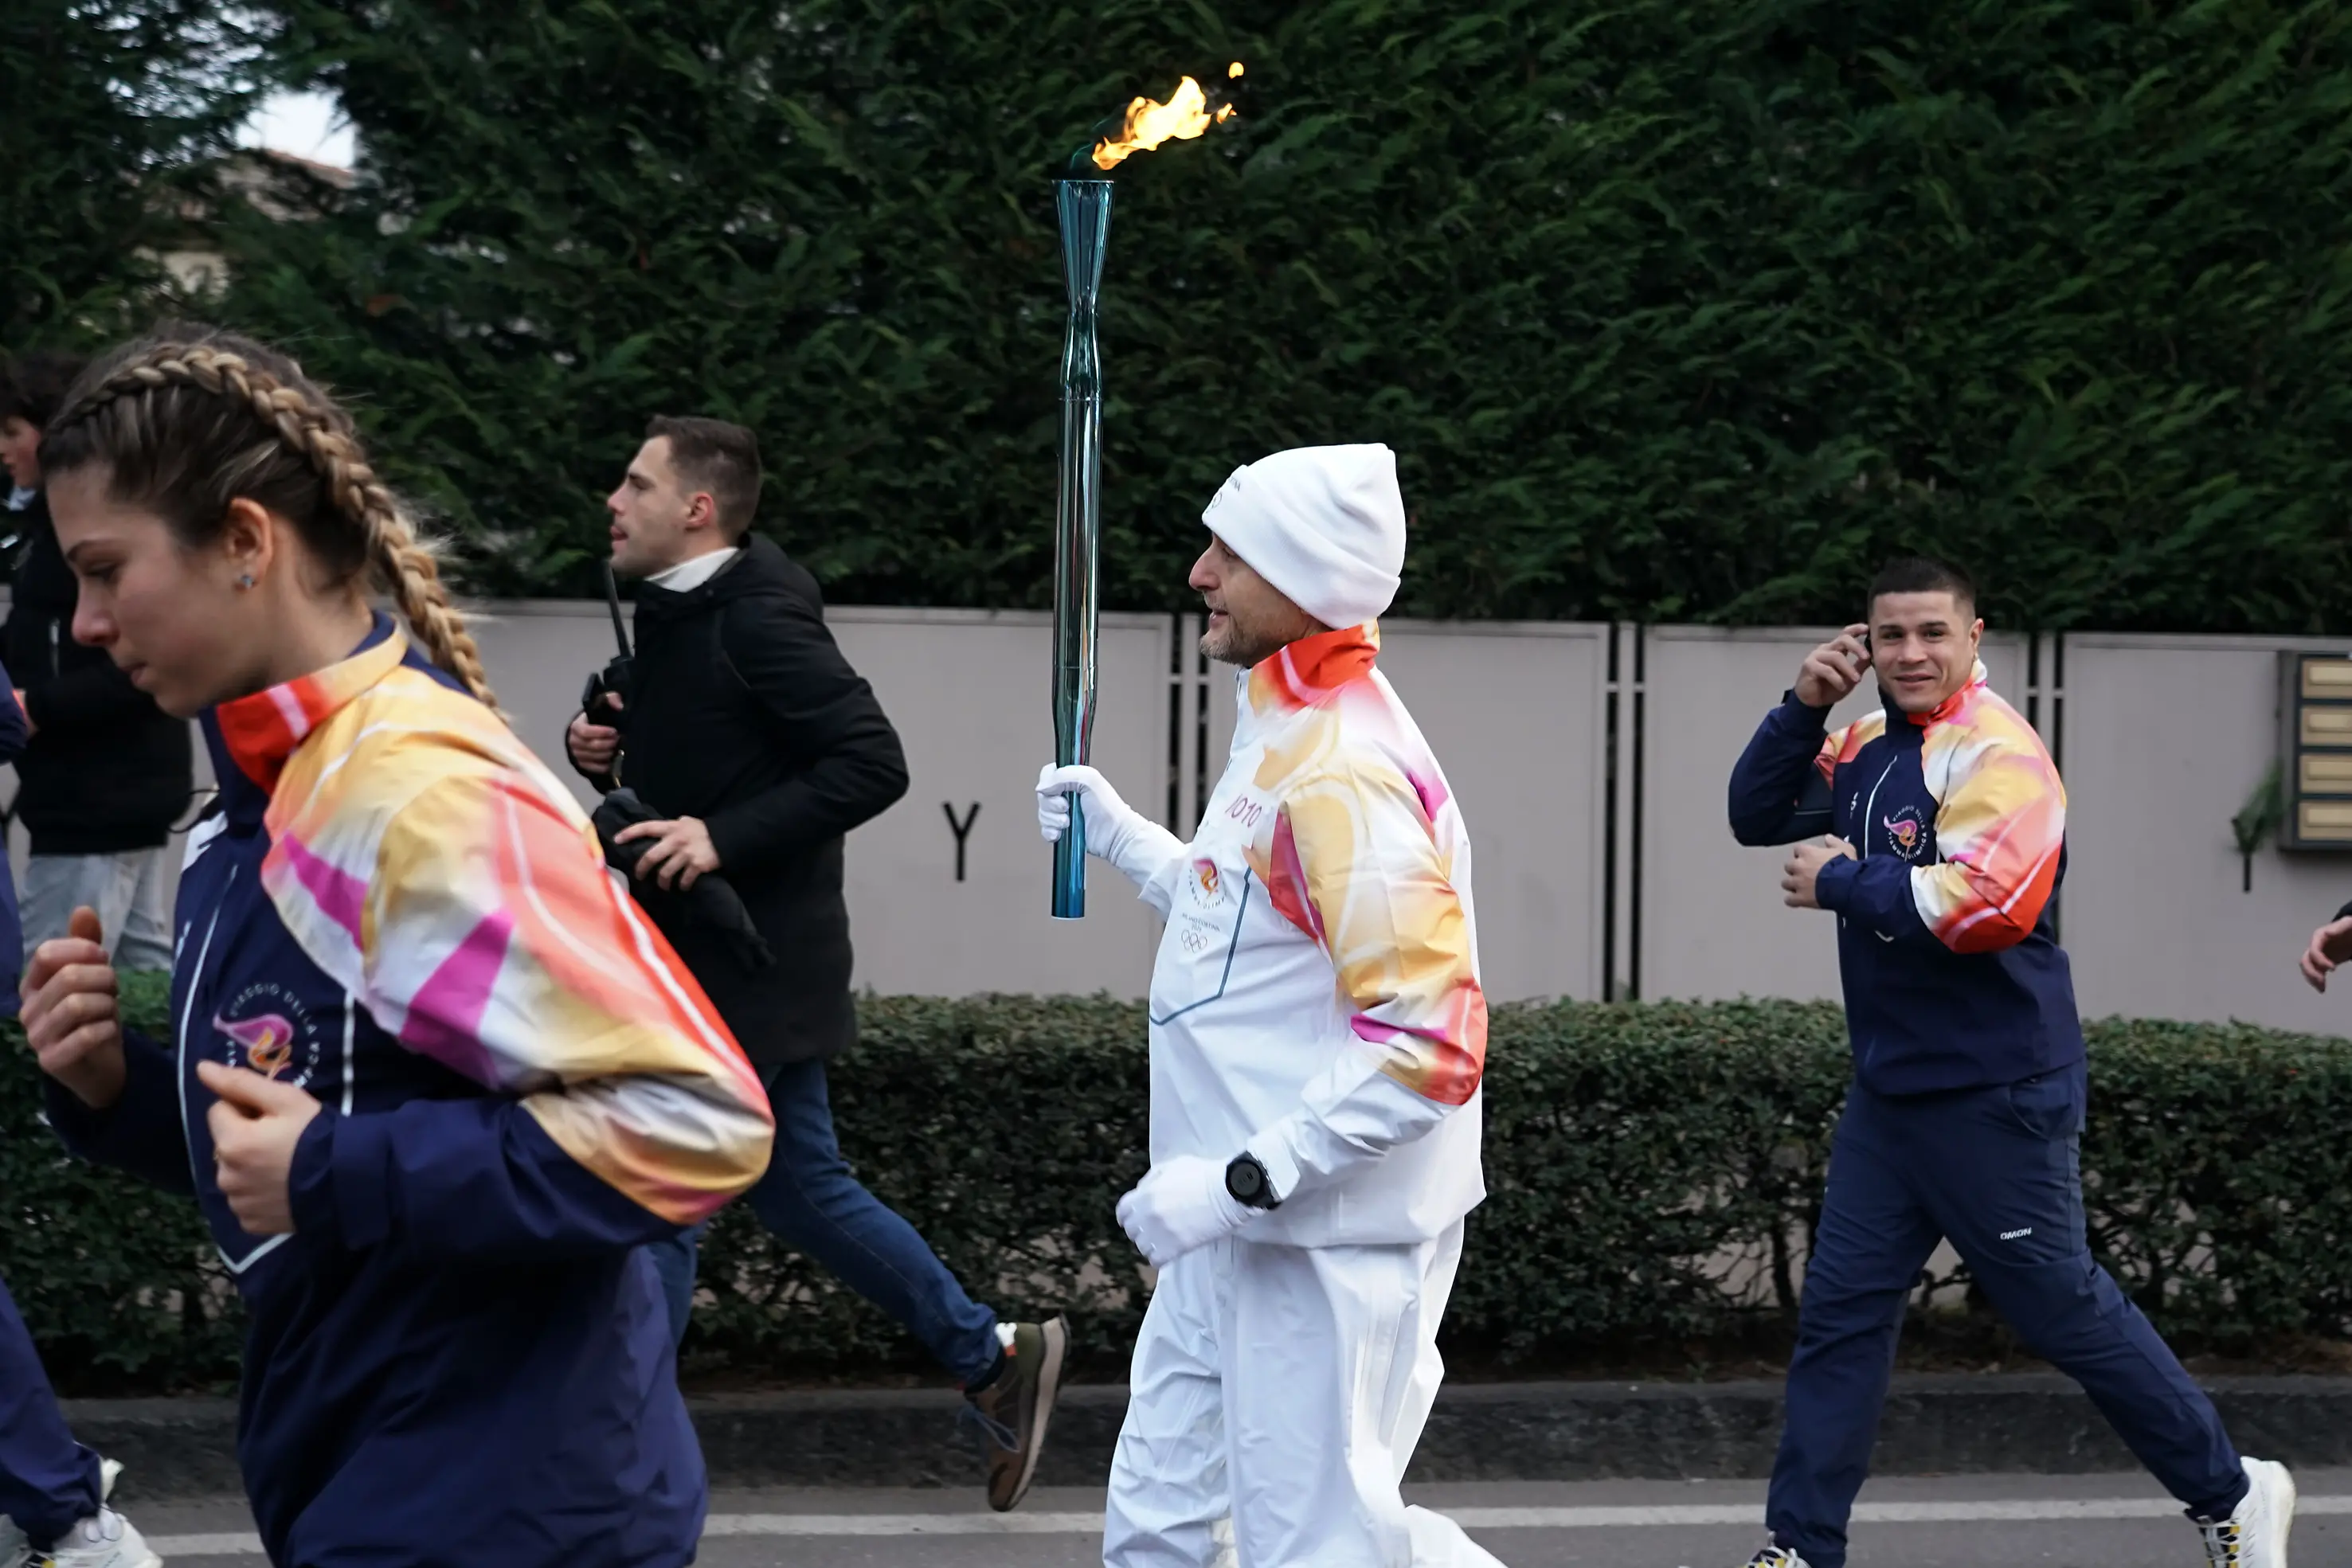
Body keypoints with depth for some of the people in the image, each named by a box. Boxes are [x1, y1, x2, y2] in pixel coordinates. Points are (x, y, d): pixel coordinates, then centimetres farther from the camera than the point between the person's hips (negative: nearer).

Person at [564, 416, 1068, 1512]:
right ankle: (992, 1361, 24)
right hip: (709, 963, 10)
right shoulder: (678, 611, 11)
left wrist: (723, 838, -26)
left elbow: (871, 763, -23)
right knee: (799, 1186, 15)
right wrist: (605, 748, 2)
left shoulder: (759, 616, -18)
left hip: (746, 967, -10)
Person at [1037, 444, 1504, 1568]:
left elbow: (1432, 1045, -28)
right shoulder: (1284, 729, 10)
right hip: (1240, 1226, 10)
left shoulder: (1342, 773, -22)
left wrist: (1241, 1181, -27)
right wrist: (1120, 839, 15)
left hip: (1320, 1240, -10)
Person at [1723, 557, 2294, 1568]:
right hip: (1890, 1094, 8)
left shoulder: (1998, 754, -17)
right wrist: (1805, 706, -4)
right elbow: (1757, 817, 10)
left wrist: (1841, 883, -19)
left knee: (2063, 1313, 2)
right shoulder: (1869, 748, 8)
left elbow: (1985, 903, -30)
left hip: (1995, 1097, -8)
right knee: (1839, 1314, 7)